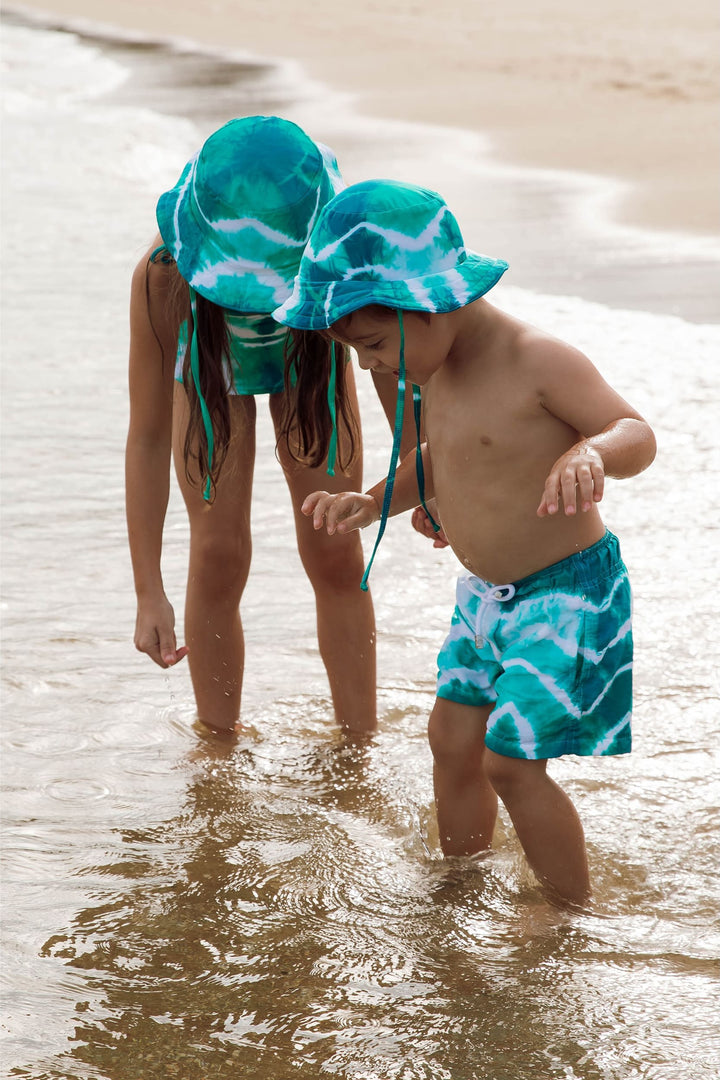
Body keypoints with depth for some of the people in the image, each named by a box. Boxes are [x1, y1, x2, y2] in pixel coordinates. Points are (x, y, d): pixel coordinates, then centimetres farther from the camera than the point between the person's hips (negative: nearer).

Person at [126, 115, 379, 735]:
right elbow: (148, 437, -34)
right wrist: (149, 591, -34)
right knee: (218, 553, -3)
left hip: (308, 354, 1)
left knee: (334, 553, 1)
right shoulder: (162, 277, -43)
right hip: (205, 354, -1)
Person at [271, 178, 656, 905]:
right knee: (452, 737, 13)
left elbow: (638, 434, -19)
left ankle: (574, 915, 8)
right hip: (485, 594, 8)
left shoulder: (537, 362, -22)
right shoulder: (438, 370, 2)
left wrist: (591, 452, -41)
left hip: (564, 593, -8)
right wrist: (369, 504, 1)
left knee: (510, 761, -9)